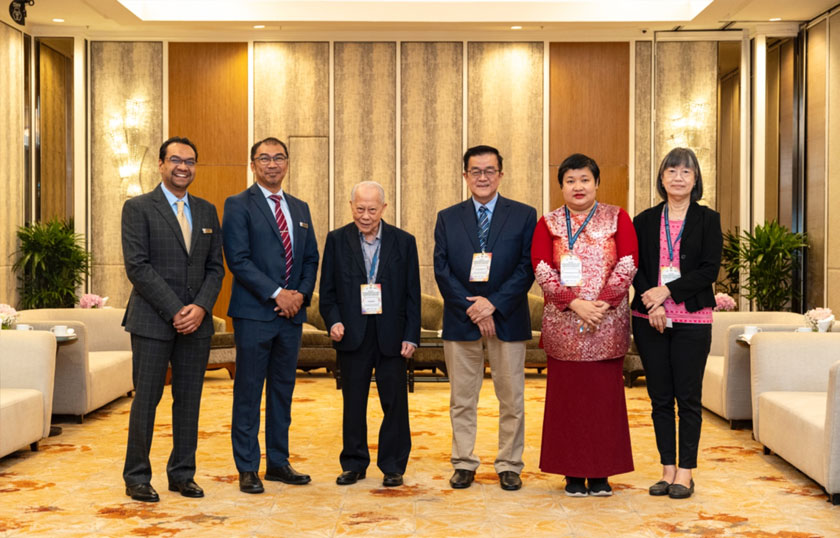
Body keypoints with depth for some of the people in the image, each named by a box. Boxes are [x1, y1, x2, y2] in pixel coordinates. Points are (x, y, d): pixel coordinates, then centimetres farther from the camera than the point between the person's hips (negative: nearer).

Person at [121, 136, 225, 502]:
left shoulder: (207, 211, 13)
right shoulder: (138, 208, -1)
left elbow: (216, 267, 10)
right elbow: (137, 266, -10)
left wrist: (200, 308, -7)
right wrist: (175, 311, -14)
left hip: (197, 321, 4)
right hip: (152, 320, -4)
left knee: (189, 400, 8)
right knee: (146, 399, 0)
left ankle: (182, 474, 18)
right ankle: (137, 478, 11)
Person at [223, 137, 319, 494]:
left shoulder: (300, 209, 16)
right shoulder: (238, 205, -2)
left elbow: (311, 259, 14)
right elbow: (238, 260, -11)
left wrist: (301, 294, -4)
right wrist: (276, 294, -16)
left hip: (291, 315, 6)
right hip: (253, 314, -5)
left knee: (283, 389, 11)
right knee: (248, 392, -1)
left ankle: (278, 462, 20)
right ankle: (247, 468, 7)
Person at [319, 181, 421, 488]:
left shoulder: (403, 241, 3)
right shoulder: (337, 240, 4)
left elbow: (412, 294, 3)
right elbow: (327, 290, 5)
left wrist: (411, 336, -3)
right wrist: (333, 321, -11)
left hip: (391, 335, 0)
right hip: (352, 334, 0)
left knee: (395, 402, 4)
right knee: (353, 402, 8)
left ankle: (393, 466, 16)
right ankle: (354, 463, 21)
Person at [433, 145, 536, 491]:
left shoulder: (524, 215, 4)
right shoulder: (447, 218, 8)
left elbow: (526, 267, -4)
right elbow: (442, 270, 1)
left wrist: (494, 303, -14)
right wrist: (471, 309, -11)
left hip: (507, 319, -1)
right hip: (460, 319, 1)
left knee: (511, 398, 4)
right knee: (461, 398, 7)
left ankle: (509, 466, 15)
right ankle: (464, 464, 17)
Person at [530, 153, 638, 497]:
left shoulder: (617, 218, 7)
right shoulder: (548, 223, 8)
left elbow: (628, 265, -2)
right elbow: (542, 269, -3)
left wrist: (603, 302, -14)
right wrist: (574, 302, -15)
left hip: (608, 323, 0)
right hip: (563, 323, 1)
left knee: (605, 394, 2)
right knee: (567, 394, 2)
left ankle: (601, 474, 11)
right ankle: (573, 473, 12)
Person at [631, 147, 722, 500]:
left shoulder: (708, 220, 3)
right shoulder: (645, 221, 9)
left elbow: (709, 270, -5)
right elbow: (635, 268, 4)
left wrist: (668, 291, -14)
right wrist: (651, 302, -12)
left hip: (692, 318, -2)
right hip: (650, 320, 2)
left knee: (688, 398, 1)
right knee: (660, 398, 6)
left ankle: (685, 473, 9)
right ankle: (667, 469, 15)